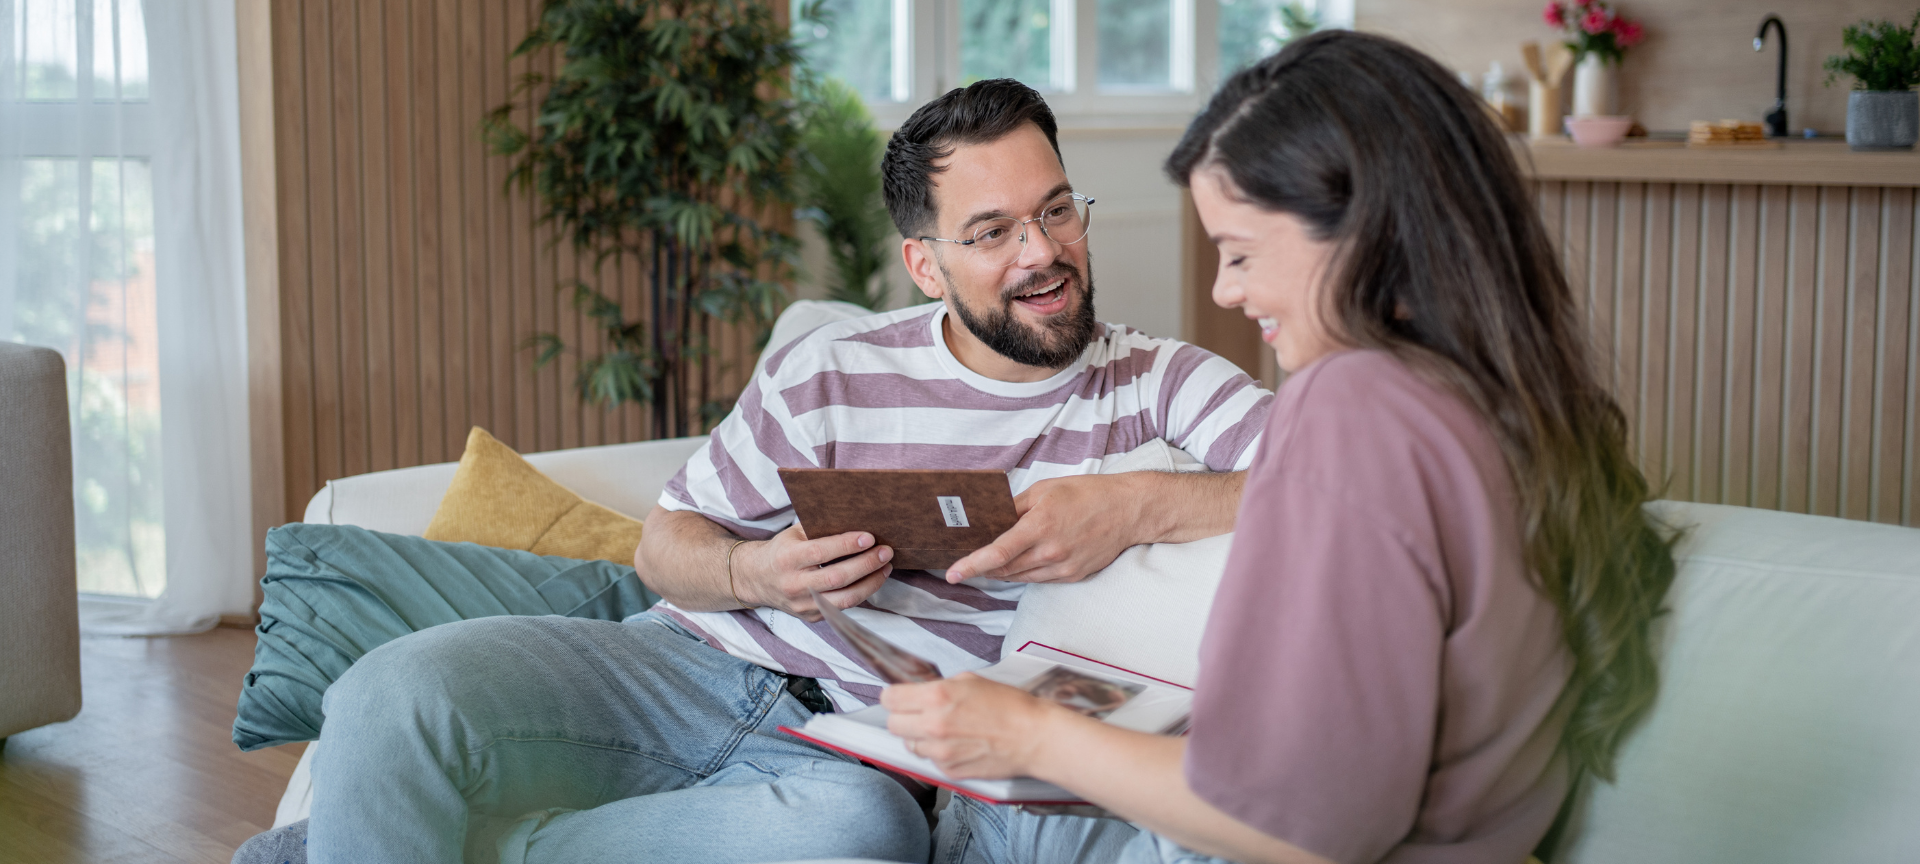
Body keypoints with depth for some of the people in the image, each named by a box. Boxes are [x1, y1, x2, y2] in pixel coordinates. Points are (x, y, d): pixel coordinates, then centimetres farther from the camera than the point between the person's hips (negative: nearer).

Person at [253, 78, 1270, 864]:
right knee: (396, 692, -27)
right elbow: (666, 544, 9)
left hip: (854, 748, -1)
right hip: (693, 663, 1)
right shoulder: (830, 374, 4)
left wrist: (1137, 505, -26)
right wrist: (752, 574, -15)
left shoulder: (1155, 383, 2)